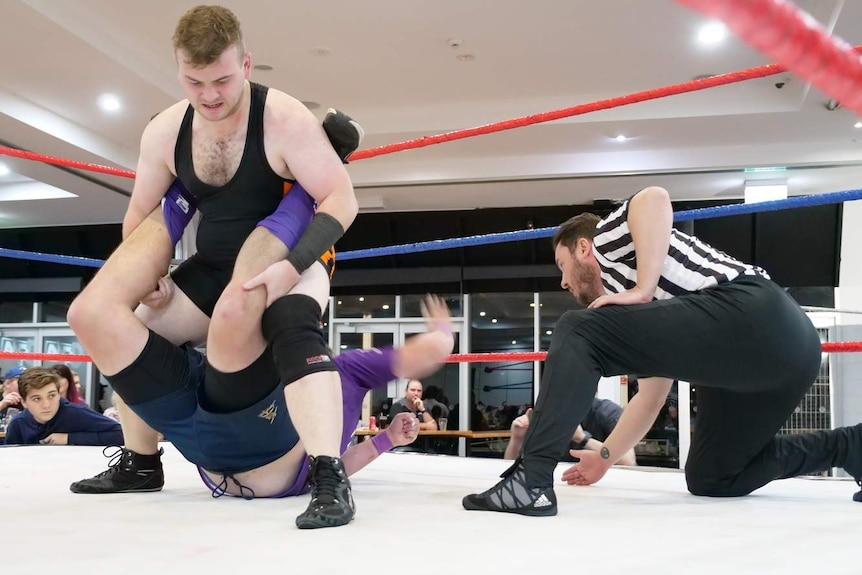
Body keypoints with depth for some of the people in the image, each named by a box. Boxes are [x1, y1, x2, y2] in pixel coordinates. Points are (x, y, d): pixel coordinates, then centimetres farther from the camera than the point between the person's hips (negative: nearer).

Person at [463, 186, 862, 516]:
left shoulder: (610, 238, 15)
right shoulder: (640, 308, 36)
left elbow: (654, 198, -9)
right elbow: (651, 395, 37)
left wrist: (642, 290, -9)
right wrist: (605, 457, 39)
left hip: (747, 312, -10)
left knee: (577, 333, -10)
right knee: (711, 479, 22)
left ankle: (530, 478, -18)